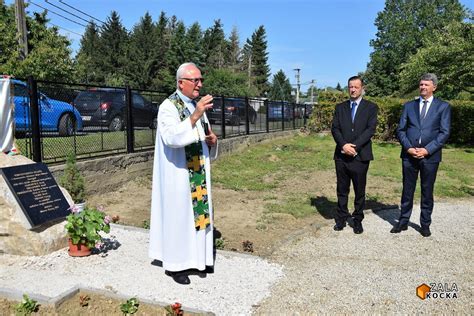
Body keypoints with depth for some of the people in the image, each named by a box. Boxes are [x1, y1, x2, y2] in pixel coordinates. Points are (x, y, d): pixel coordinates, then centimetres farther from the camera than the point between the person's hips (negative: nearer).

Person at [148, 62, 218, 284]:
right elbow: (172, 137, -29)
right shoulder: (168, 107, -12)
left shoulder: (197, 106, 12)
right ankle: (174, 263, 15)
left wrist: (212, 141, -2)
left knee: (198, 211, 13)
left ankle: (197, 257, 28)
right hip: (177, 174, -7)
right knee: (178, 215, 0)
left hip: (198, 173, 8)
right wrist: (195, 116, -36)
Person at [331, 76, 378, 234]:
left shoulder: (371, 107, 4)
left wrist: (354, 146, -17)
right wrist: (343, 145, -14)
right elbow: (334, 128, 2)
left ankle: (358, 220, 20)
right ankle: (341, 219, 20)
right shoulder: (340, 107, 12)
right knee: (342, 190, 9)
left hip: (360, 156, -2)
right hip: (341, 155, 2)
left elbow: (370, 129, -7)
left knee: (360, 191, 7)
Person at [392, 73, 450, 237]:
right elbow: (400, 130, 4)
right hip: (409, 155, 2)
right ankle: (403, 221, 20)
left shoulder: (443, 106, 2)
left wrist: (427, 150, -15)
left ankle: (425, 224, 22)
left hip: (430, 156, -1)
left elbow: (444, 133, -5)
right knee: (407, 190, 9)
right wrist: (408, 148, -10)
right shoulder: (409, 105, 9)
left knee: (427, 191, 9)